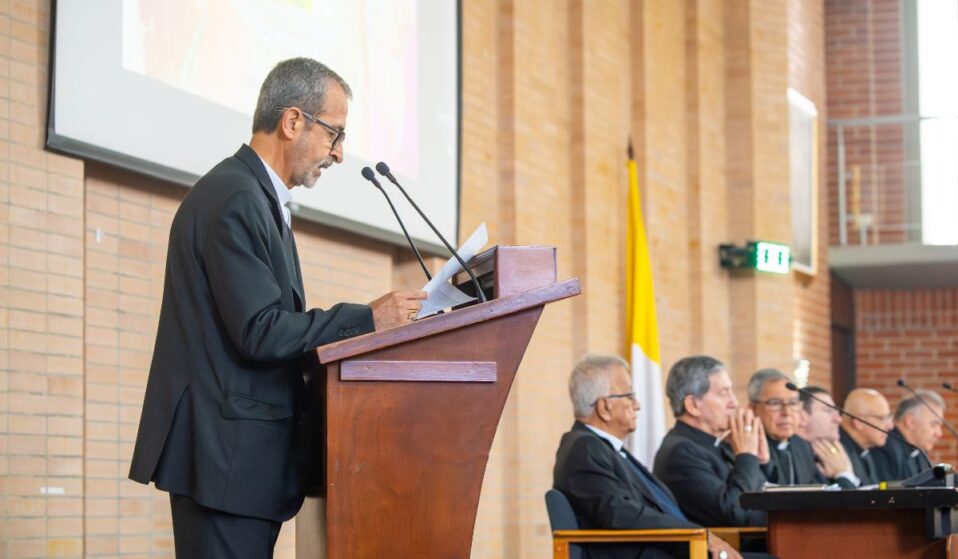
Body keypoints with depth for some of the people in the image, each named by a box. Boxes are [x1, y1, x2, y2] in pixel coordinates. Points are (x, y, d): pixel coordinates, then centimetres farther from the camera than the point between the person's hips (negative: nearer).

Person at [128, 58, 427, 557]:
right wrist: (367, 319, -15)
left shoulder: (255, 196, 19)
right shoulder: (236, 199, -13)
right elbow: (258, 333, -20)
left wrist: (360, 321, 8)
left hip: (241, 456, 10)